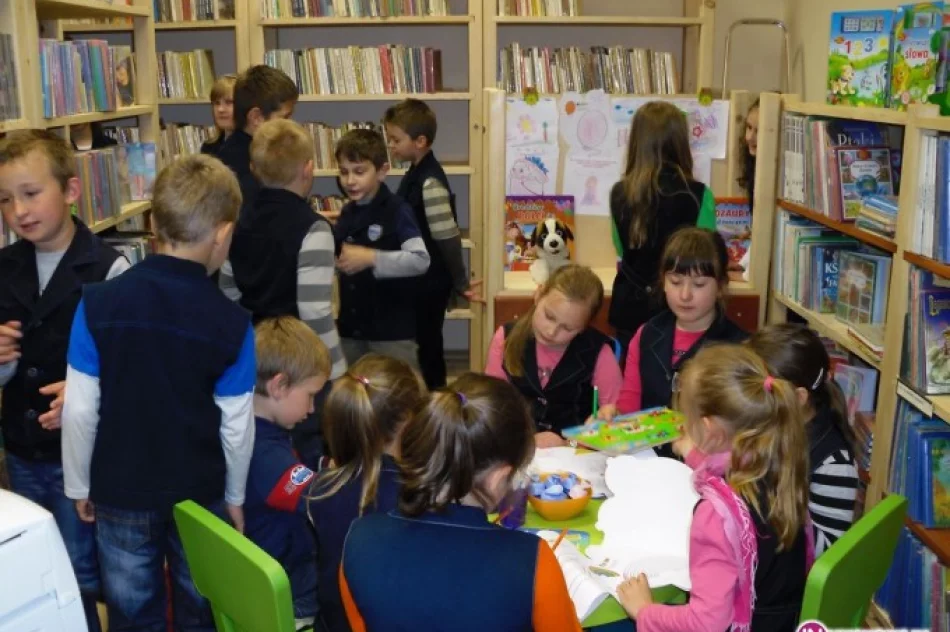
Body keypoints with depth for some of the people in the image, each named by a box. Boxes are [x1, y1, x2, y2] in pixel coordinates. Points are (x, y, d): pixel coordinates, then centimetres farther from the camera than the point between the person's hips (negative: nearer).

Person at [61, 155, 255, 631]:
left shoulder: (97, 303, -15)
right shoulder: (232, 323, -16)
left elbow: (80, 410, -10)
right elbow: (236, 426, -10)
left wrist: (79, 486, 5)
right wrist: (235, 496, 6)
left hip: (120, 494, 1)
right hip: (201, 494, -1)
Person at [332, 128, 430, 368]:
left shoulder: (397, 211, -12)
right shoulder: (347, 213, 9)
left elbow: (421, 260, -25)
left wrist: (371, 258, -29)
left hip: (392, 330, -7)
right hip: (351, 329, 7)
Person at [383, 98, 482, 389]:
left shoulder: (430, 182, -22)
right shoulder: (415, 173, 8)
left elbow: (447, 239, -21)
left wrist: (460, 284, -14)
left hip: (430, 283, -9)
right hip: (418, 280, 9)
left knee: (426, 347, 2)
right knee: (424, 345, 18)